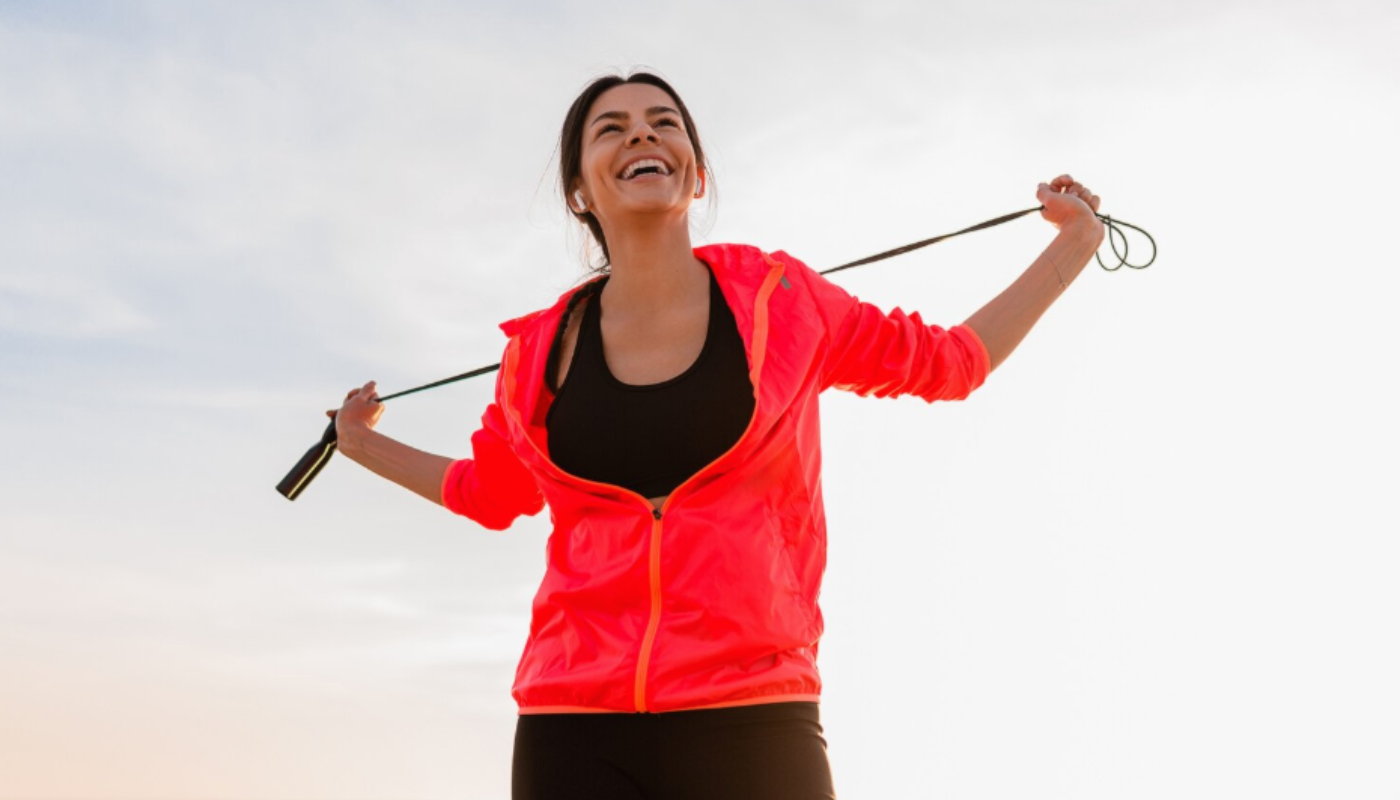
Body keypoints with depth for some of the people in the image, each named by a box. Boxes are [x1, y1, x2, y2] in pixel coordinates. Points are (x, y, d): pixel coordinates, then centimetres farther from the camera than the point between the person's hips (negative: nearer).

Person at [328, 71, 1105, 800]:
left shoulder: (780, 298, 3)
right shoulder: (538, 351, 6)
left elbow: (944, 363, 20)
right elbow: (491, 490, 28)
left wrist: (1070, 249, 22)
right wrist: (365, 443, 31)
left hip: (752, 726, -1)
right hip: (576, 732, 1)